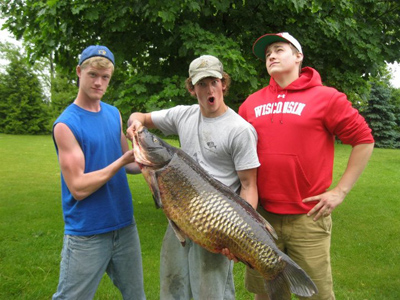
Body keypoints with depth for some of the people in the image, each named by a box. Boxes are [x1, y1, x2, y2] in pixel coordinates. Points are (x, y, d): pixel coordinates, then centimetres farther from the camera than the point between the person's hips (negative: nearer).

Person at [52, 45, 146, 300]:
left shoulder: (114, 113, 6)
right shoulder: (66, 124, -12)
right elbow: (78, 188, -17)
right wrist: (123, 160, -22)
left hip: (125, 224, 6)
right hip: (87, 234, -6)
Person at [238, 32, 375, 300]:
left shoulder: (325, 97, -4)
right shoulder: (251, 103, 7)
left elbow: (364, 140, -1)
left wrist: (340, 191, -5)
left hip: (308, 217, -3)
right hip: (260, 215, 4)